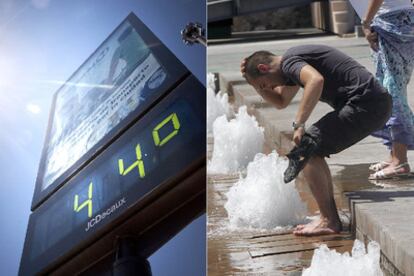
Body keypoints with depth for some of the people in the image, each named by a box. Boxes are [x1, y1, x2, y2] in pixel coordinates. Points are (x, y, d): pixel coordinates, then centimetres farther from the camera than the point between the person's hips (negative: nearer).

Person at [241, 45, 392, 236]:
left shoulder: (288, 62, -9)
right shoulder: (293, 63, 23)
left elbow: (316, 80, -31)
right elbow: (281, 102, 35)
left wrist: (299, 124, -27)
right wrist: (253, 81, 24)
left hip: (365, 104, -10)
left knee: (307, 151, -10)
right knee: (313, 149, 15)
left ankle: (328, 221, -5)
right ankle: (331, 216, 16)